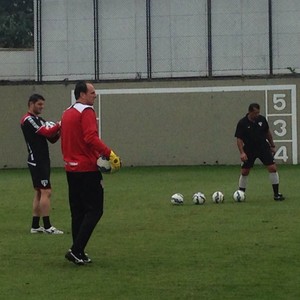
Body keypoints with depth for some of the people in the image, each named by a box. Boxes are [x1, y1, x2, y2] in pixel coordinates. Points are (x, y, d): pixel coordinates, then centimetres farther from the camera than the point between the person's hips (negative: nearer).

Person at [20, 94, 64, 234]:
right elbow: (46, 132, -22)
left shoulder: (40, 120, 17)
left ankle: (35, 226, 13)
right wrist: (60, 124, -16)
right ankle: (47, 227, -10)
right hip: (37, 162, -10)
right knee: (46, 192, -11)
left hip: (42, 161, 10)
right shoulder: (28, 120, -11)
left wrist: (59, 131, -6)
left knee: (39, 192, 10)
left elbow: (52, 138, 12)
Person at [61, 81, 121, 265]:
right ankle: (76, 250, -13)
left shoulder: (67, 113, 15)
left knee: (78, 212, 12)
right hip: (87, 169, -9)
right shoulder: (87, 112, -12)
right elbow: (91, 138, -25)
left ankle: (79, 253, 12)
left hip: (71, 168, 9)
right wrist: (110, 154, -27)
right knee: (94, 210, -6)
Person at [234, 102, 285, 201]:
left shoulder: (262, 119, -3)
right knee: (244, 172, -1)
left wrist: (272, 146, 13)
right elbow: (239, 139, -12)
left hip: (263, 148, 2)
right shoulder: (242, 123, -12)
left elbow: (267, 133, 11)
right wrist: (242, 153, -23)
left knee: (273, 168, -9)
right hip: (249, 150, -2)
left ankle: (276, 194, -1)